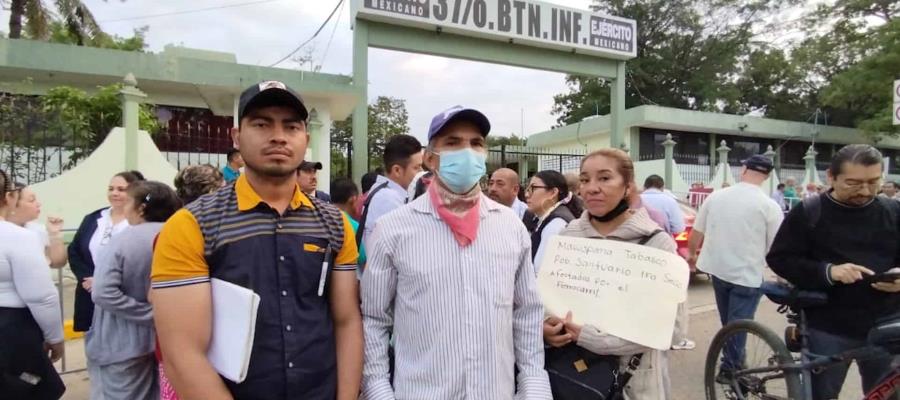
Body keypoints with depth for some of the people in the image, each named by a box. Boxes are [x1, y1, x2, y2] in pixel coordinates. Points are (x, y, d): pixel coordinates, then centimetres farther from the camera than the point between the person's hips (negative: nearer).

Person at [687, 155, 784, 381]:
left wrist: (691, 252, 23)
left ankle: (734, 360, 38)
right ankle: (730, 368, 14)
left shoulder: (716, 196, -2)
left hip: (718, 269, 4)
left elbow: (697, 231, 6)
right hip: (747, 275, -4)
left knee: (727, 321, 22)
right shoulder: (769, 206, -12)